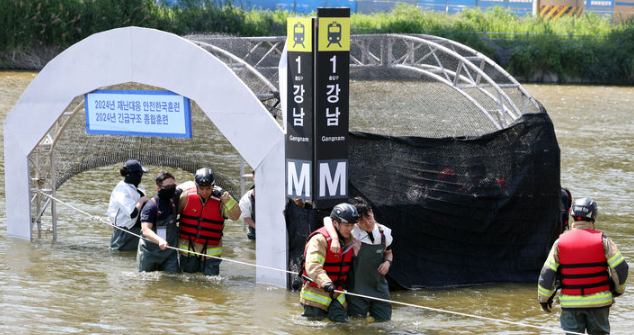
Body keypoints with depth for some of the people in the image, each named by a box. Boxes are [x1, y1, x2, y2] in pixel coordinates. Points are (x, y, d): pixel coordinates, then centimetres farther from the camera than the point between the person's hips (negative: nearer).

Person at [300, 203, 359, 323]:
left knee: (341, 322, -1)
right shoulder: (320, 239, -18)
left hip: (337, 294, 7)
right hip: (316, 293, -6)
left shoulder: (350, 239, 7)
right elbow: (312, 266, -33)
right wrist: (325, 282, -48)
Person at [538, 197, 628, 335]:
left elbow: (546, 274, -2)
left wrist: (544, 298, 12)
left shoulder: (560, 242, -2)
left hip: (570, 303, 0)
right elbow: (621, 268, -7)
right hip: (599, 301, 0)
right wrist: (618, 289, 12)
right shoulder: (603, 240, -5)